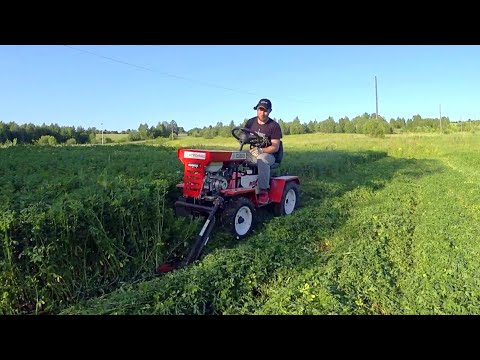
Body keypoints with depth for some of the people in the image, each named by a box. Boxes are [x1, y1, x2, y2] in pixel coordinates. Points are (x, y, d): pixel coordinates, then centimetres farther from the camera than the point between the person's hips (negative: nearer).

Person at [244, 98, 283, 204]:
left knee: (261, 160, -40)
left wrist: (261, 150, -26)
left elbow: (275, 147, -11)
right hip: (253, 152, 5)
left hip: (269, 154, -4)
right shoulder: (251, 122, 8)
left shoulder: (274, 126, -6)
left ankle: (264, 191, -30)